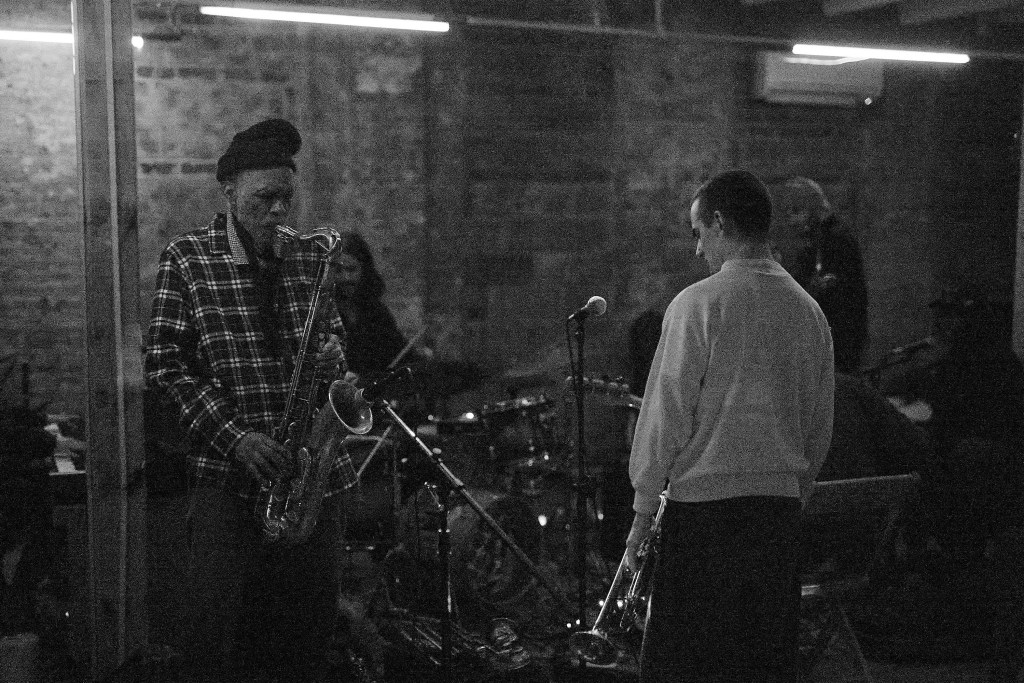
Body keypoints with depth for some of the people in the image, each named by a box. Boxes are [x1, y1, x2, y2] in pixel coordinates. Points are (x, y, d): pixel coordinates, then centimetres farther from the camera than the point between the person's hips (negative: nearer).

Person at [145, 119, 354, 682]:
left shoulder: (307, 258, 10)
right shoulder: (186, 258, -1)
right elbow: (164, 365, -5)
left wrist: (332, 355, -5)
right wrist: (233, 435, -15)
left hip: (314, 465, 4)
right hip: (226, 469, -3)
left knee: (312, 618, 9)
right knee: (218, 625, -4)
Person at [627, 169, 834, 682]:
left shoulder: (699, 303, -9)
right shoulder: (809, 311, 8)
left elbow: (666, 412, -9)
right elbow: (820, 430, 13)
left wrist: (643, 509, -2)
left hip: (705, 503, -6)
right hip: (782, 507, 6)